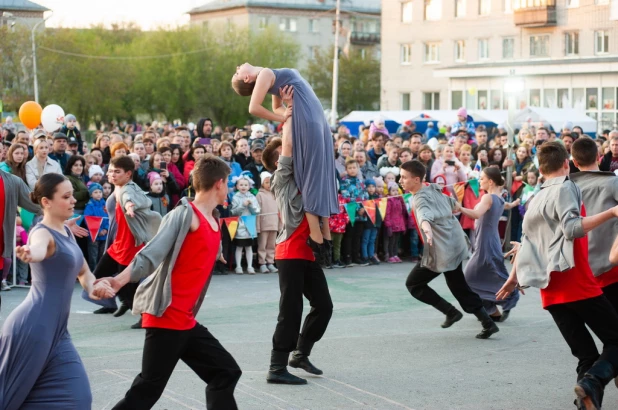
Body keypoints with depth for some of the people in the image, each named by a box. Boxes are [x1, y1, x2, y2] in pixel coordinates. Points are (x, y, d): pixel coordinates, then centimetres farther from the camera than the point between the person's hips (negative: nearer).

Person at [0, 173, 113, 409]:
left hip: (55, 330, 8)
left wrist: (92, 288, 0)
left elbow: (83, 271, 23)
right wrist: (29, 254, -63)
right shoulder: (43, 232, -13)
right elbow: (39, 248, -39)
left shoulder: (67, 233, 12)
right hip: (32, 327, -8)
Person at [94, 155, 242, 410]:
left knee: (225, 372, 11)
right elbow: (151, 253, -22)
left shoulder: (213, 222, 14)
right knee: (148, 389, -7)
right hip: (166, 316, -9)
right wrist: (119, 281, -34)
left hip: (185, 320, 9)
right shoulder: (185, 214, -12)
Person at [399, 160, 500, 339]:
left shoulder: (421, 198, -17)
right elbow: (452, 203, 29)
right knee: (458, 285, 19)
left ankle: (450, 311, 3)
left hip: (442, 250, -9)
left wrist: (426, 227, -64)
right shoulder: (433, 189, 9)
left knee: (413, 284, 5)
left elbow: (425, 214, -42)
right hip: (455, 244, 9)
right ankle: (488, 323, 17)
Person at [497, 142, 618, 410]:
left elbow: (526, 240, 25)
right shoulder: (565, 188, -4)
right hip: (578, 285, -7)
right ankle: (592, 382, -28)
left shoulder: (536, 200, 17)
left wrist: (514, 276, 36)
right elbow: (572, 228, -20)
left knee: (586, 356, 9)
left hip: (551, 291, 7)